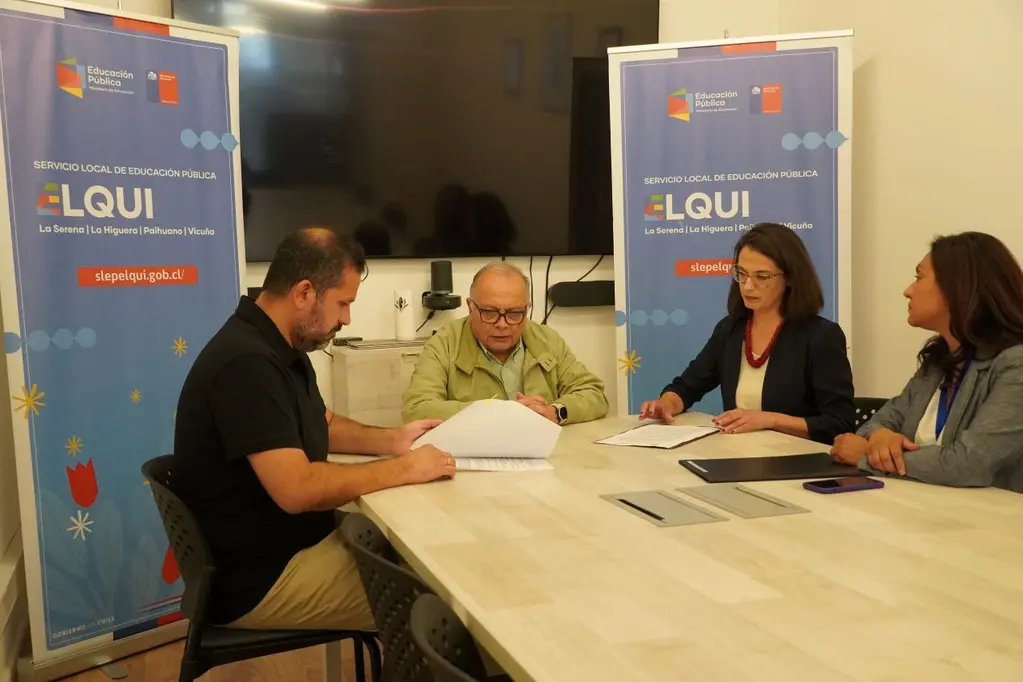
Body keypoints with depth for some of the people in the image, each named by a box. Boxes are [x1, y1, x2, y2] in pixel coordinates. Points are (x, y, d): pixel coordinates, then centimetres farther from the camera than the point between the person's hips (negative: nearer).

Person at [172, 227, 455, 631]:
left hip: (292, 541, 10)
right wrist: (403, 469, -22)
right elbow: (296, 488, -32)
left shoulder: (279, 349, 8)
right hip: (258, 576, -10)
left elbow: (322, 426, 21)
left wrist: (391, 441, 4)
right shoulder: (247, 362, -26)